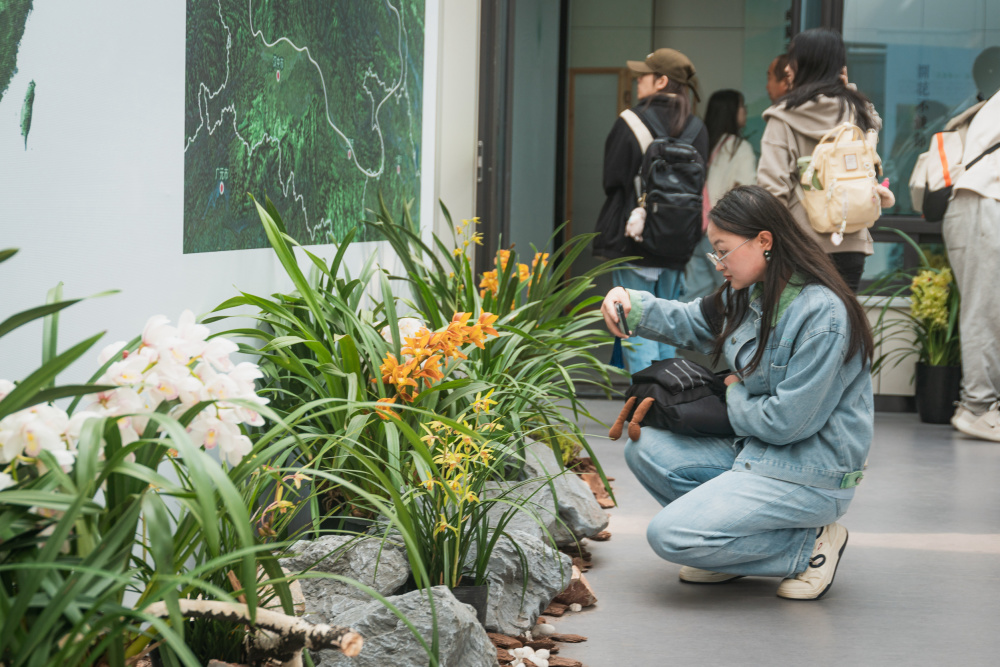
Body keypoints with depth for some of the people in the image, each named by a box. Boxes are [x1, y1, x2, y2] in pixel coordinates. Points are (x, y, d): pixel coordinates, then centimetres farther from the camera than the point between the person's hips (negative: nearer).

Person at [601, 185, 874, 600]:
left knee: (669, 535, -18)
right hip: (754, 452, 9)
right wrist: (631, 305, 2)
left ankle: (808, 544, -4)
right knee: (645, 449, 4)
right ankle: (733, 543, 5)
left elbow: (789, 421, -24)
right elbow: (694, 324, 21)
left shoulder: (822, 315, -24)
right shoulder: (751, 293, 3)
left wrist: (737, 397, -3)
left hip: (810, 475, -9)